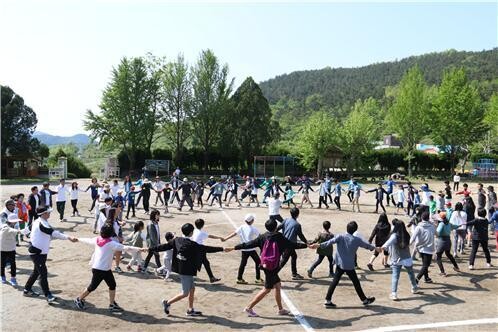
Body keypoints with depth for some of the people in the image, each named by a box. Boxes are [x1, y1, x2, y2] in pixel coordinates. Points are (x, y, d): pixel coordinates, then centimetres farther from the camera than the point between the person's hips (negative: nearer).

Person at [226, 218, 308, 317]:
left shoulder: (262, 237, -1)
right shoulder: (279, 238, -11)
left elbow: (248, 244, -3)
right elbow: (292, 245, -6)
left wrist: (233, 248, 2)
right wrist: (306, 245, 3)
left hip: (265, 266, 6)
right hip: (273, 268, -6)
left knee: (278, 286, 19)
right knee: (267, 289, 5)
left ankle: (280, 309, 28)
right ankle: (249, 308, 6)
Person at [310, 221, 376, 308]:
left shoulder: (340, 236, -7)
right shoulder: (356, 240, -5)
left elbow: (331, 241, -24)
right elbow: (366, 245, 11)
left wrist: (319, 245, -34)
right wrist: (374, 248, 32)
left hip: (339, 264, 2)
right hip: (349, 265, -2)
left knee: (335, 281, 8)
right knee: (356, 282, 13)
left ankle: (328, 300, 7)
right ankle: (364, 300, 29)